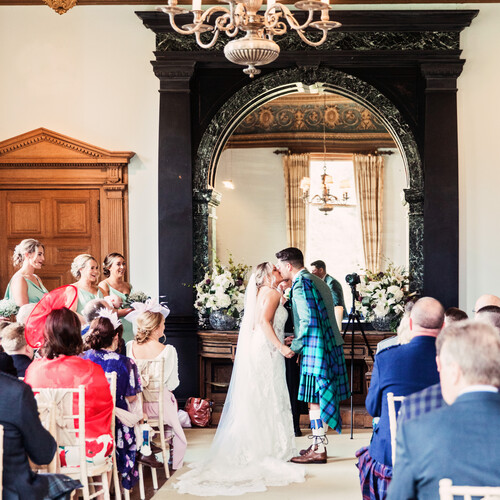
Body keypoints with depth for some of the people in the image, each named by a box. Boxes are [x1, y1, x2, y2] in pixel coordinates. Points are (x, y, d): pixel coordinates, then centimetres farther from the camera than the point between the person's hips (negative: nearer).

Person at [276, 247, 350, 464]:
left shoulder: (300, 284, -12)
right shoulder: (317, 281, 17)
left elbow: (308, 320, -19)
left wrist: (295, 345, -8)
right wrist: (297, 338, 19)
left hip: (315, 349, -9)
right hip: (331, 346, 9)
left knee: (314, 399, -5)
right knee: (320, 398, 14)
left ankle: (318, 450, -3)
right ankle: (318, 444, 20)